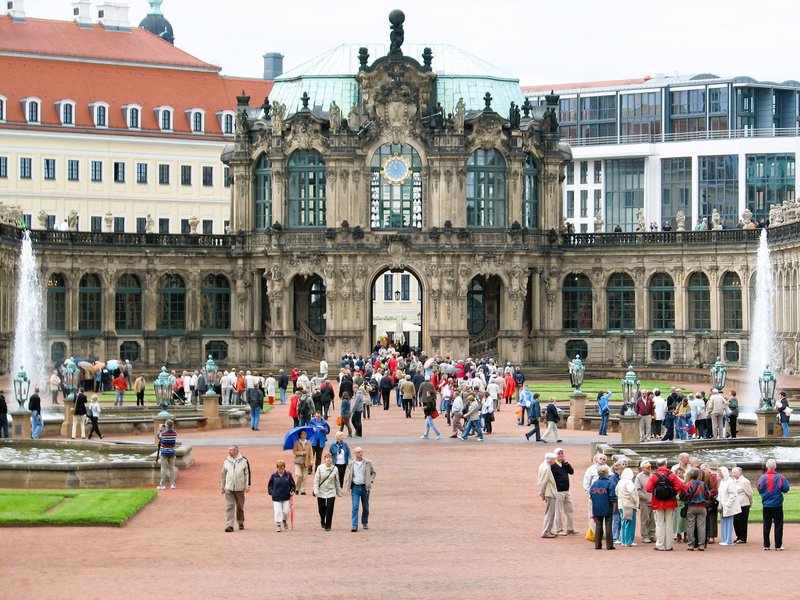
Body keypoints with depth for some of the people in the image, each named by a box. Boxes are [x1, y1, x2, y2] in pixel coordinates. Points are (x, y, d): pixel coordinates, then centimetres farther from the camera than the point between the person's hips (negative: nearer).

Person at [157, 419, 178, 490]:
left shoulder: (163, 433, -15)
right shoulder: (175, 433, -5)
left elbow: (159, 437, 5)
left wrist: (160, 429, 16)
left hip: (164, 453, -3)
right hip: (172, 452, 3)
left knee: (164, 468, 0)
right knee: (171, 468, 9)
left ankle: (162, 484, 0)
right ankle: (172, 484, 7)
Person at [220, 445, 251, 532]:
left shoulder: (244, 461, 0)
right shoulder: (226, 461, 7)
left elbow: (247, 473, 0)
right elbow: (223, 475, 15)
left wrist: (248, 485, -8)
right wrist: (222, 487, 15)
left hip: (240, 488, -1)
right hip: (229, 488, 1)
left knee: (240, 507, 10)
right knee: (229, 506, -9)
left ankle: (241, 523, 29)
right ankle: (229, 525, -13)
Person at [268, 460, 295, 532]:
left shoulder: (288, 475, -3)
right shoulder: (274, 476, -3)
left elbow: (292, 485, 6)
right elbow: (270, 485, 8)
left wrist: (292, 491, -8)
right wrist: (271, 492, -4)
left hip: (286, 497, 1)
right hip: (276, 497, -1)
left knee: (286, 511, 4)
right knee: (278, 511, -4)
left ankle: (284, 520, 33)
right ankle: (278, 524, 7)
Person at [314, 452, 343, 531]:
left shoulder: (334, 469, 0)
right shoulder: (320, 468, -5)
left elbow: (337, 482, 10)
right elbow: (316, 480, -5)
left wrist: (339, 492, 15)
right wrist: (316, 490, -14)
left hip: (331, 492, 0)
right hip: (321, 492, 0)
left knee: (329, 510, -7)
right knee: (321, 510, 10)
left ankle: (328, 526, 5)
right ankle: (322, 521, 40)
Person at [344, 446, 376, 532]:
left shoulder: (368, 463, 1)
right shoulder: (351, 464, 3)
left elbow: (373, 472, 13)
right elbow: (348, 475, 11)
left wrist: (371, 481, -2)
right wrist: (347, 484, -2)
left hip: (365, 487, 1)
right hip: (355, 487, -1)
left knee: (365, 507, 10)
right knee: (355, 507, -10)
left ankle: (365, 523, 27)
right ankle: (354, 525, -13)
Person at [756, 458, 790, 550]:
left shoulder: (763, 477, -5)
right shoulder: (780, 477, -10)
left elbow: (759, 489, -1)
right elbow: (785, 489, -7)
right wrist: (785, 481, 11)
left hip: (766, 505, 2)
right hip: (777, 505, -2)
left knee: (766, 526, 8)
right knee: (778, 525, 4)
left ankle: (766, 545, 8)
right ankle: (778, 545, 1)